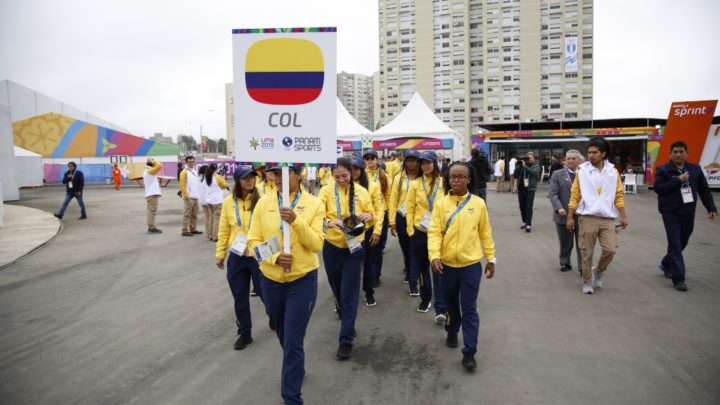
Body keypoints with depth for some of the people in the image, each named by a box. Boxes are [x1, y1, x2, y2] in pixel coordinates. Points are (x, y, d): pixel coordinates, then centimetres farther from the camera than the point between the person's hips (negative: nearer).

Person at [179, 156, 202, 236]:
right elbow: (182, 185, -13)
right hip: (189, 197, -8)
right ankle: (185, 230, -3)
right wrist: (185, 195, -19)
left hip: (195, 197, 8)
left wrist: (198, 194, 17)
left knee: (194, 214, 12)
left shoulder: (194, 171, 17)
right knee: (187, 214, -6)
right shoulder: (184, 172, -7)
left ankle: (193, 229, 20)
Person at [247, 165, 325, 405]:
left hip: (303, 280, -3)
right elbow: (253, 242, -4)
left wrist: (296, 221, -27)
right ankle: (296, 368, 50)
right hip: (270, 280, 3)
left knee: (293, 341, -3)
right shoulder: (264, 203, -3)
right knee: (282, 335, 22)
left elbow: (317, 244, -13)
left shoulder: (314, 204, -8)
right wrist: (275, 257, -20)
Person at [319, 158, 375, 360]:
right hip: (332, 248, 1)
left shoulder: (362, 192, -3)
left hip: (354, 248, -1)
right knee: (337, 290, 19)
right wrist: (330, 222, -36)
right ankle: (347, 321, 47)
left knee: (349, 294, -3)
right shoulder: (326, 191, -7)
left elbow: (372, 215, 5)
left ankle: (346, 340, 4)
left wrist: (367, 217, -19)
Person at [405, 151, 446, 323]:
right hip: (420, 231, 2)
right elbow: (410, 208, 3)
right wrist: (411, 230, -1)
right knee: (422, 267, 14)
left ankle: (440, 309, -3)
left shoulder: (444, 183, -2)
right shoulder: (415, 184, 1)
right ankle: (425, 298, 32)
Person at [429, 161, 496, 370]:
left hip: (471, 264, -1)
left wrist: (491, 258, 4)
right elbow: (434, 232, -11)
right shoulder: (441, 203, -5)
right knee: (451, 303, 20)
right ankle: (452, 332, 46)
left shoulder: (478, 203, -3)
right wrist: (434, 255, -24)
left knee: (469, 308, 0)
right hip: (447, 264, 1)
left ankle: (469, 352, 7)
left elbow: (485, 233, 3)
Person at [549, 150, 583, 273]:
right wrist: (559, 208, -17)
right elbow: (553, 194, -3)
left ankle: (583, 267, 10)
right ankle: (565, 263, 30)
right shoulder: (557, 174, 3)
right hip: (564, 215, 0)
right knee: (565, 243, 12)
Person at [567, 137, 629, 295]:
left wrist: (623, 216, 4)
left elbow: (619, 195, 9)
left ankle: (598, 271, 23)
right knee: (587, 253, 3)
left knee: (610, 249, -5)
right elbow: (574, 195, 2)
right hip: (587, 218, -2)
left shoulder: (613, 171, 5)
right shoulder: (582, 170, 0)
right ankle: (587, 281, 18)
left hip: (608, 218, 2)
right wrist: (570, 217, 0)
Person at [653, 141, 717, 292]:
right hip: (671, 214, -4)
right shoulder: (663, 170, -3)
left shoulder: (695, 169, 7)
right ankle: (678, 278, -3)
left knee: (682, 243, 13)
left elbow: (704, 190, 11)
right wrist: (678, 180, -20)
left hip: (688, 214, 4)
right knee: (675, 245, -6)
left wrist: (711, 208, 4)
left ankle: (666, 264, 38)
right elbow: (657, 188, -15)